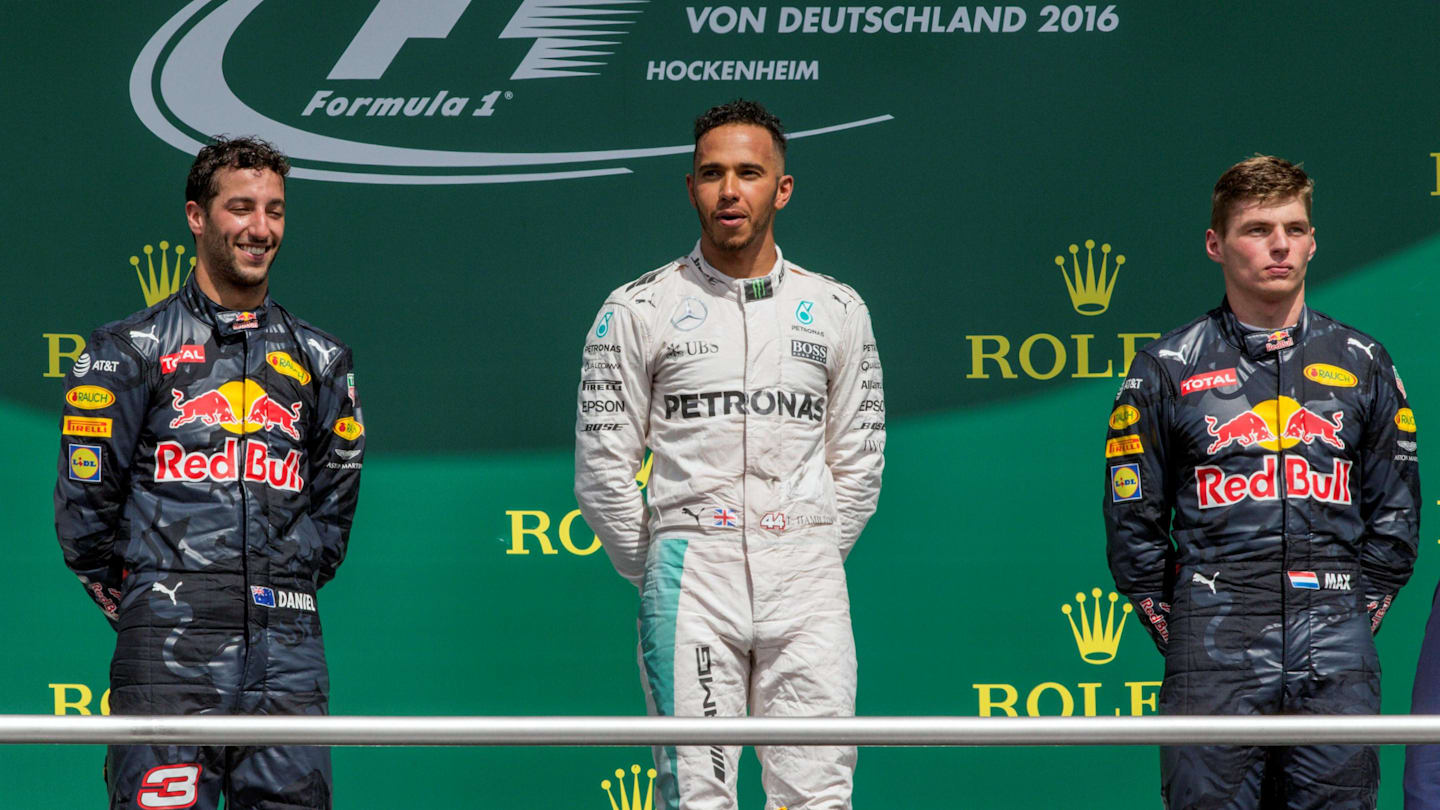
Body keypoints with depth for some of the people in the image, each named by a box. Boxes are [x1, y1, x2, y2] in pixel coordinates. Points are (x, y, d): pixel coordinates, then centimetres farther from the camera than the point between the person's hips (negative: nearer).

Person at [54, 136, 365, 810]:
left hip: (287, 652, 4)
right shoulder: (131, 349, 6)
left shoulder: (318, 358, 17)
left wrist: (284, 589, 13)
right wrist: (125, 595, 6)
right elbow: (84, 499, 5)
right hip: (169, 647, -3)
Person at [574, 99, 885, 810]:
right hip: (691, 574, -2)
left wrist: (813, 560, 8)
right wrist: (654, 571, 3)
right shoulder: (639, 310, 4)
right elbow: (602, 467, 4)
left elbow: (858, 459, 14)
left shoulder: (836, 310, 10)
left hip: (806, 587, 2)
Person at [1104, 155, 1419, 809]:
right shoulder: (1167, 369, 6)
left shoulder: (1362, 363, 12)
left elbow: (1395, 509, 15)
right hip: (1215, 659, -2)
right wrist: (1173, 629, 2)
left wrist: (1360, 613, 7)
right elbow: (1132, 516, 7)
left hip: (1336, 657, 2)